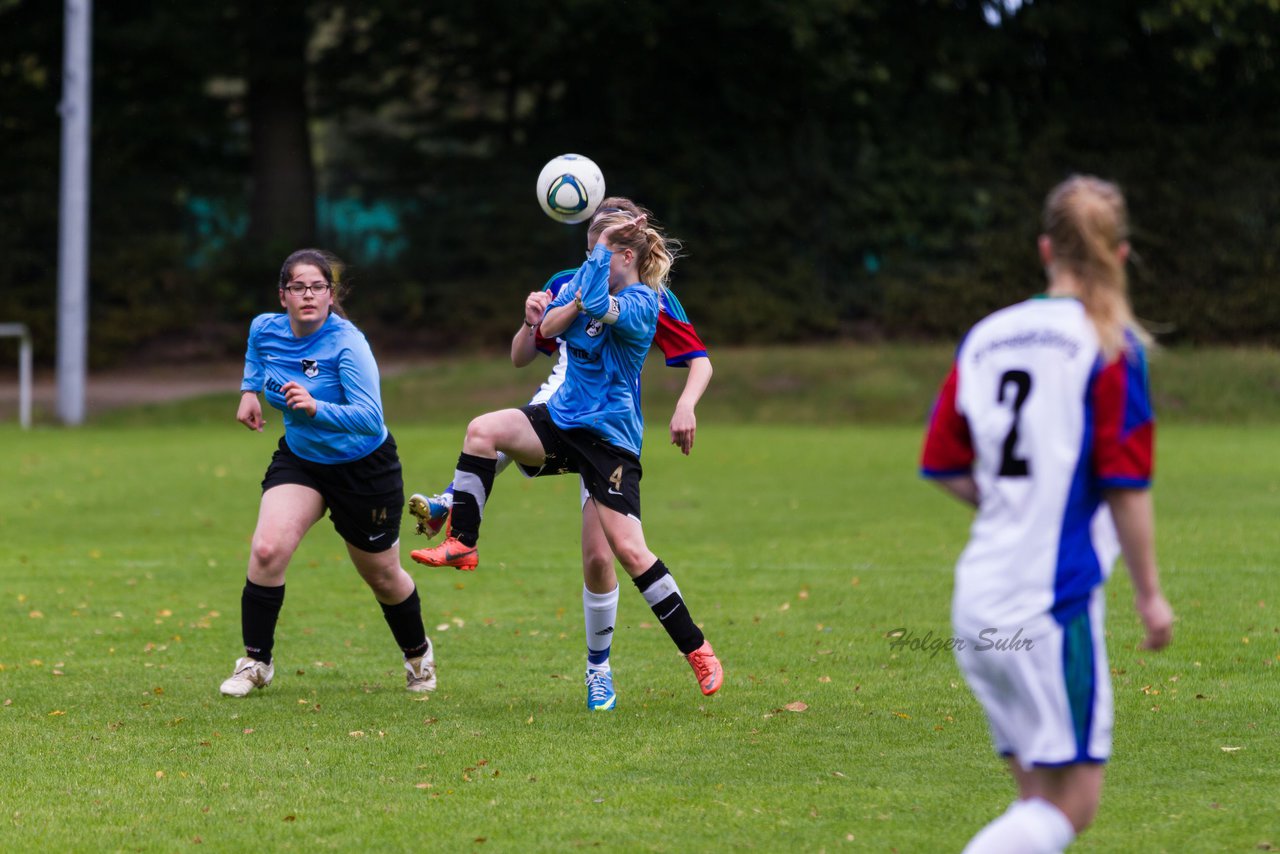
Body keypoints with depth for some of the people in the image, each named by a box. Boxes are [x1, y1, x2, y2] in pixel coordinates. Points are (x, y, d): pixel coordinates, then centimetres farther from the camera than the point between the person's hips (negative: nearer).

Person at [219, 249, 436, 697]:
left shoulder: (347, 344, -29)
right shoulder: (265, 329, -12)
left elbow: (371, 419, -39)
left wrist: (316, 408, -52)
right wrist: (249, 390, 8)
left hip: (364, 469, -4)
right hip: (300, 459, 4)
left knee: (383, 577, 13)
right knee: (267, 550, -21)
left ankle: (418, 653, 43)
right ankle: (255, 662, -6)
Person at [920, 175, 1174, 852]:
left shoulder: (987, 335, 10)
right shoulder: (1112, 347, -7)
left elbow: (943, 467, 13)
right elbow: (1125, 486, -11)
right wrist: (1149, 593, -1)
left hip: (976, 598, 7)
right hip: (1054, 594, -7)